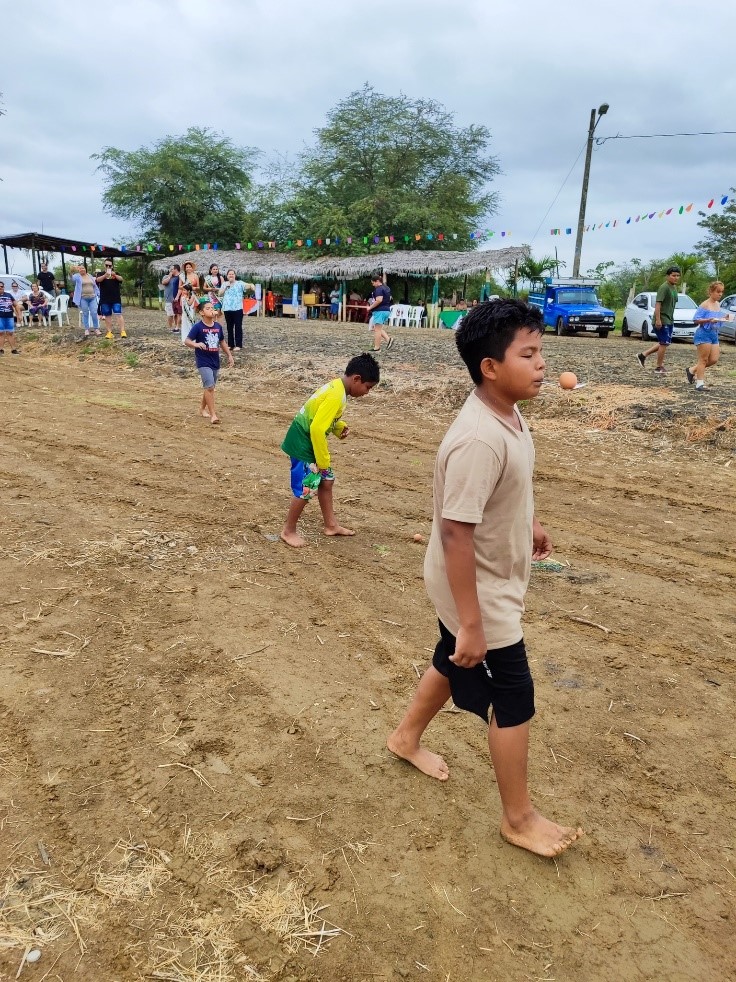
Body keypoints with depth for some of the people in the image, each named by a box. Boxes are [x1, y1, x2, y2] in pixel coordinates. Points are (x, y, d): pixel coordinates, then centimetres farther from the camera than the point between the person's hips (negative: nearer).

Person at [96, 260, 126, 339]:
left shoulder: (116, 273, 10)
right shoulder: (101, 274, 9)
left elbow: (121, 279, -11)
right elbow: (98, 280, -13)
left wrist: (115, 275, -31)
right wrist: (105, 275, -32)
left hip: (116, 299, -1)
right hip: (105, 299, 1)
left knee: (118, 314, -10)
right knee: (107, 316, 5)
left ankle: (122, 331, -14)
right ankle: (109, 332, 10)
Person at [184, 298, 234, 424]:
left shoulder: (218, 326, 5)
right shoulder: (198, 327, -12)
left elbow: (222, 342, 18)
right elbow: (187, 341, -15)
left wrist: (229, 355, 17)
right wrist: (196, 344, -34)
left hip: (215, 362, 6)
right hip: (203, 362, -6)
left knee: (210, 387, 17)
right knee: (209, 387, -14)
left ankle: (202, 408, 38)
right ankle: (213, 414, -10)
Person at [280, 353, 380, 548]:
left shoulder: (337, 386, 4)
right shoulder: (336, 396, -26)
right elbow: (317, 429, -29)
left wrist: (339, 427, 1)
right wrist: (323, 460, -19)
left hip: (310, 440, 10)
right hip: (302, 442, -10)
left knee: (326, 480, 16)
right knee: (305, 490, -3)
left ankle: (331, 525, 28)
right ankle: (288, 531, 14)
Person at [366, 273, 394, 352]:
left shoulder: (379, 289, -15)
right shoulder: (386, 288, 15)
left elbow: (379, 300, -26)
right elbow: (389, 299, 25)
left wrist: (370, 307, -17)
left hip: (380, 311, -10)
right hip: (387, 310, 10)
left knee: (377, 329, -4)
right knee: (378, 329, 18)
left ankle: (377, 347, -1)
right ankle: (388, 339, 5)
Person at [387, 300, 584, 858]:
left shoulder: (508, 414, -3)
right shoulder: (480, 439, -32)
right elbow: (455, 533, -31)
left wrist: (529, 521, 29)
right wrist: (470, 623, -28)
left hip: (492, 582, 9)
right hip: (478, 592, -9)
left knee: (453, 665, 27)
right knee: (514, 698, 6)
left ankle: (407, 738, 53)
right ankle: (520, 818, 28)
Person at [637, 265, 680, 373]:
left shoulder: (674, 288, 14)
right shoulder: (664, 287, -14)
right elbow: (657, 304, -19)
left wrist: (672, 318, 21)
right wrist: (658, 320, -24)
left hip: (669, 320, 9)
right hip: (662, 321, -9)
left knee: (664, 343, 12)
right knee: (664, 343, -5)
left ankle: (643, 355, 19)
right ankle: (659, 367, 5)